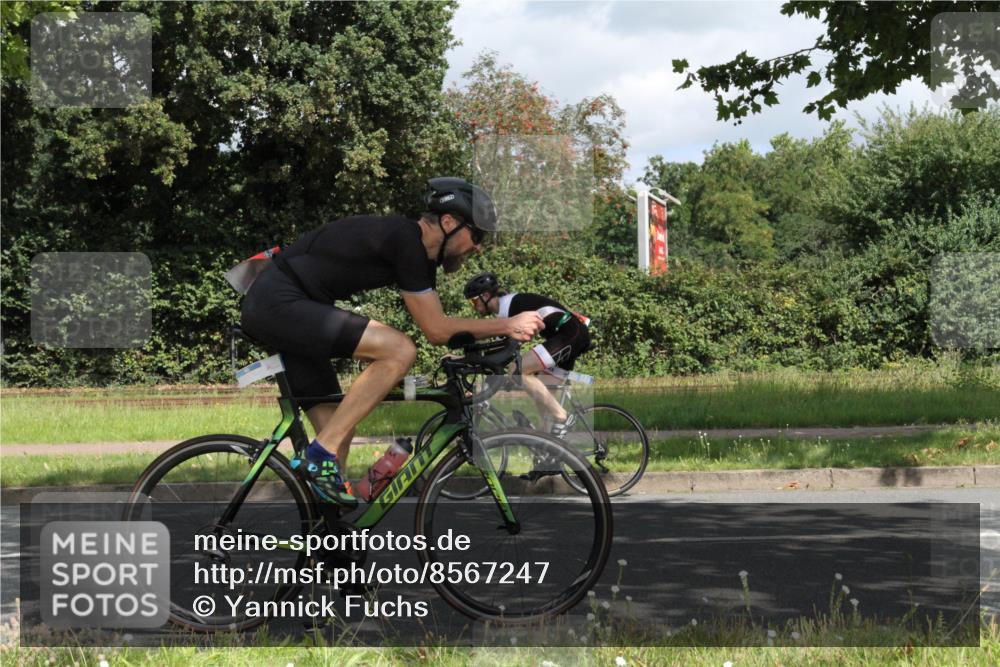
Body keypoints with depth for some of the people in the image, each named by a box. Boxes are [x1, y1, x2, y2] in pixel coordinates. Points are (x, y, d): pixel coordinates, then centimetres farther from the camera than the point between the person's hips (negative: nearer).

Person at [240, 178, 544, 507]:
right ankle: (321, 455, -17)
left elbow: (438, 324, 18)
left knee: (338, 428, 8)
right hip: (278, 302, -10)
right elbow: (436, 330, -14)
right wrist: (507, 325, -11)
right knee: (400, 350, -21)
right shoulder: (404, 239, -16)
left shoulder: (419, 255, 13)